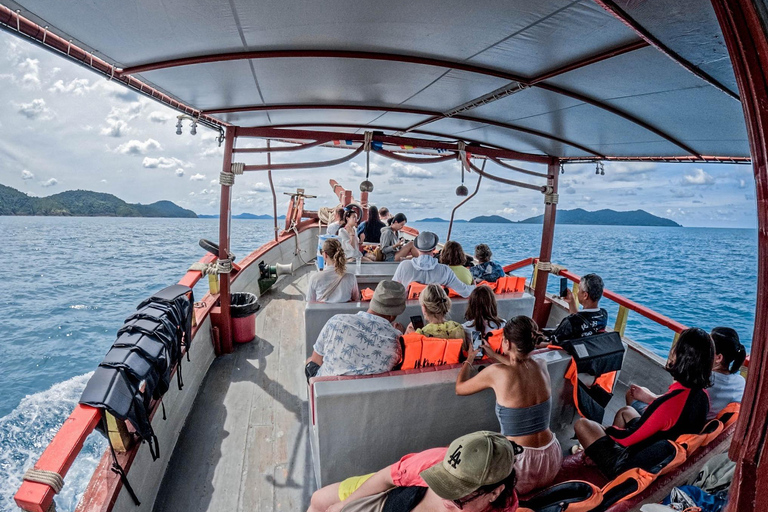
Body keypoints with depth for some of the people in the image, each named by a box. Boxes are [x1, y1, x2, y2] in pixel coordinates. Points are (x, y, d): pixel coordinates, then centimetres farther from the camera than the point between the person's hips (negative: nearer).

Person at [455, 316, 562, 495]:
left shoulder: (496, 372, -20)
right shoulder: (542, 366, -6)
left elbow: (460, 388, 0)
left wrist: (470, 359, 15)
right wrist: (494, 354, 29)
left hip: (523, 468, -6)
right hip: (553, 461, 6)